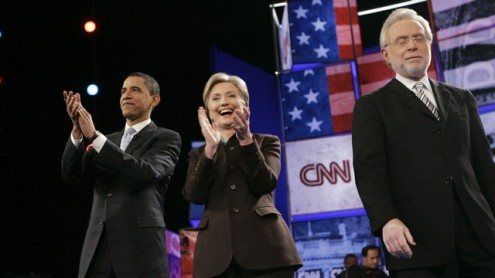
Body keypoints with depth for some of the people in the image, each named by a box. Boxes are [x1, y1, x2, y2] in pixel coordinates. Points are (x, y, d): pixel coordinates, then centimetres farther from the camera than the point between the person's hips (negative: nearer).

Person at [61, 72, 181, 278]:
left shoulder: (166, 138, 4)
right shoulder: (107, 141, 20)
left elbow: (144, 174, -15)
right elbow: (72, 175, 7)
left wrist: (94, 136, -16)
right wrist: (77, 131, -8)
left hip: (139, 248, -5)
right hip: (98, 249, 5)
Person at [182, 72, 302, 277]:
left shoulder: (266, 142, 17)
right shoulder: (199, 154, 21)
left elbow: (266, 184, -2)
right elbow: (194, 196, 1)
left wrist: (246, 140, -10)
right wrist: (210, 147, -8)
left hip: (265, 245, -1)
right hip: (217, 252, 1)